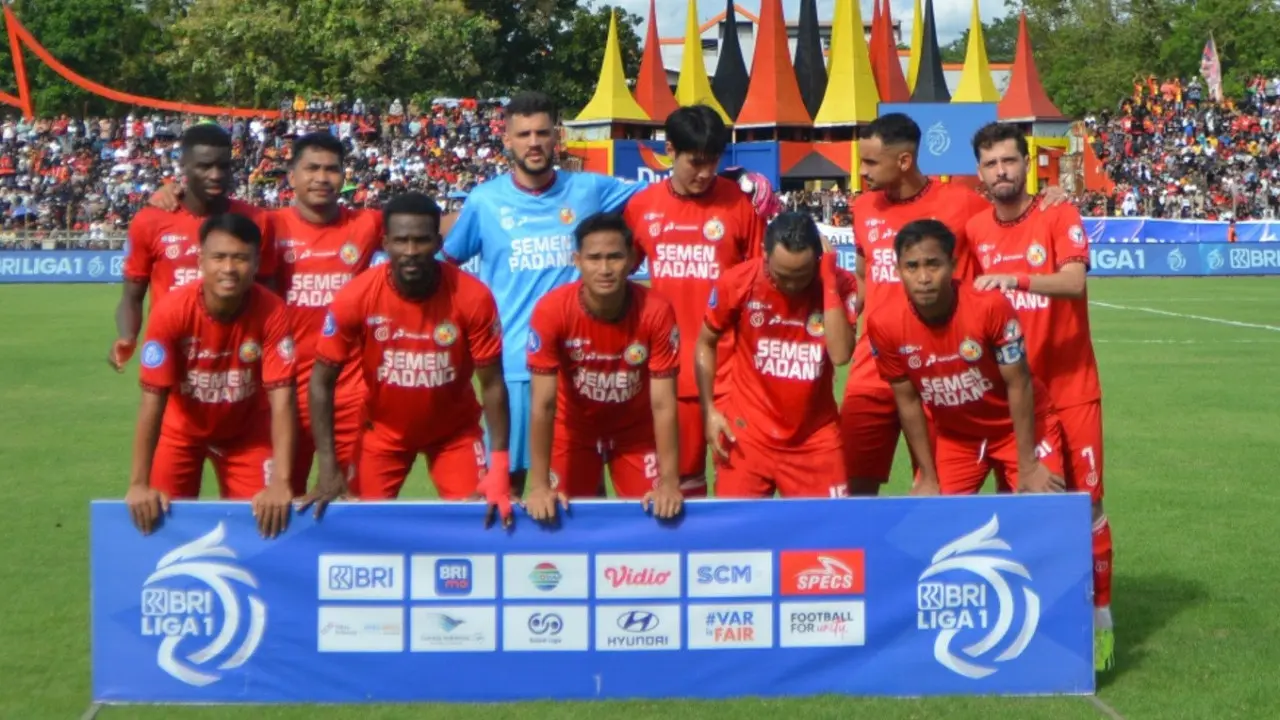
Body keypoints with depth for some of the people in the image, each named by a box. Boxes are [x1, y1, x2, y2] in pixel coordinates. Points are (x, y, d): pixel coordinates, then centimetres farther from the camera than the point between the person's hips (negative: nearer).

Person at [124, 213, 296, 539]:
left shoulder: (272, 312, -28)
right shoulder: (171, 310, -29)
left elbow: (281, 399, -29)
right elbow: (152, 400, -27)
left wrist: (280, 482, -39)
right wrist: (138, 484, -32)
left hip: (246, 429, 0)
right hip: (182, 427, 0)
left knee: (257, 520, -6)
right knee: (164, 516, -2)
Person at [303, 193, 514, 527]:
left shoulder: (473, 297, -24)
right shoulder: (355, 297, -24)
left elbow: (492, 384, -17)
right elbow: (321, 381, -15)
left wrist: (499, 467, -25)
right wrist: (328, 469, -20)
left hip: (455, 430, 0)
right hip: (384, 430, 0)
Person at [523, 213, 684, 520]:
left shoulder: (656, 311, -27)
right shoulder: (551, 310, -28)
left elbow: (663, 404, -24)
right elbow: (543, 404, -25)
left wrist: (670, 483, -29)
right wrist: (539, 486, -27)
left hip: (636, 430, 0)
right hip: (574, 428, 0)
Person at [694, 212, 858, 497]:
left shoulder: (840, 285, -11)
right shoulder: (737, 282, -11)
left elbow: (840, 354, -24)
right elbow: (706, 343, 4)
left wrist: (829, 282, -24)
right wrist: (709, 410, -3)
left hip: (815, 437, 0)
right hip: (745, 431, 0)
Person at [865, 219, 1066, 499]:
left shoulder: (990, 305, -29)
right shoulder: (884, 323, -21)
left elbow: (1018, 384, -18)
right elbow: (907, 401, -8)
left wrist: (1028, 467, -17)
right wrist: (928, 478, -5)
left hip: (1017, 426, -2)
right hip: (954, 435, 3)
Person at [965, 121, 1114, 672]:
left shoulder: (1058, 218, -7)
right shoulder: (973, 232, 4)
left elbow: (1074, 281, -23)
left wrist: (1016, 278, -37)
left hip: (1070, 389, -3)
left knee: (1085, 499, -1)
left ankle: (1100, 613, 8)